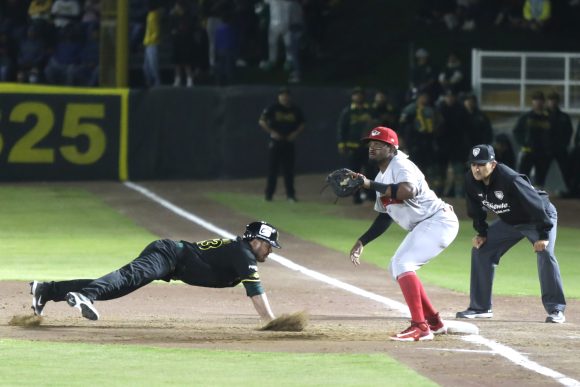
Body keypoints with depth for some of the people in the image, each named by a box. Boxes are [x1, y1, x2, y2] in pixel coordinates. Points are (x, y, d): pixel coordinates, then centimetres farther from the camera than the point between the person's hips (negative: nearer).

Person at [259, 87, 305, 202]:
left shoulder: (295, 110, 6)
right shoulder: (272, 108, -2)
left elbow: (302, 124, 15)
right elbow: (262, 121, -1)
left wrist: (295, 133, -3)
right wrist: (271, 132, -11)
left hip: (289, 142, 2)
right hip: (275, 142, -2)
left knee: (289, 169, 2)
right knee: (272, 169, -1)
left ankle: (290, 194, 6)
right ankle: (269, 194, 5)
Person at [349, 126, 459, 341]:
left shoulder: (401, 166, -16)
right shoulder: (382, 179, 15)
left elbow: (407, 191, -38)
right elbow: (385, 217, 23)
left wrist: (370, 184, -34)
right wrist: (362, 241, 15)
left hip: (439, 221, -11)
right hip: (423, 227, 11)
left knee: (402, 264, -22)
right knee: (397, 267, 17)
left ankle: (420, 327, -27)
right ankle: (434, 322, 22)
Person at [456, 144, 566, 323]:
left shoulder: (510, 180, -37)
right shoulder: (471, 181, -16)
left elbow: (537, 205, -32)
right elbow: (476, 209, 3)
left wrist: (543, 235, -32)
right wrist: (481, 233, -3)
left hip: (541, 217, -7)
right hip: (509, 221, 7)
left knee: (545, 253, -27)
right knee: (481, 250, 0)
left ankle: (556, 309, -21)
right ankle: (480, 307, 8)